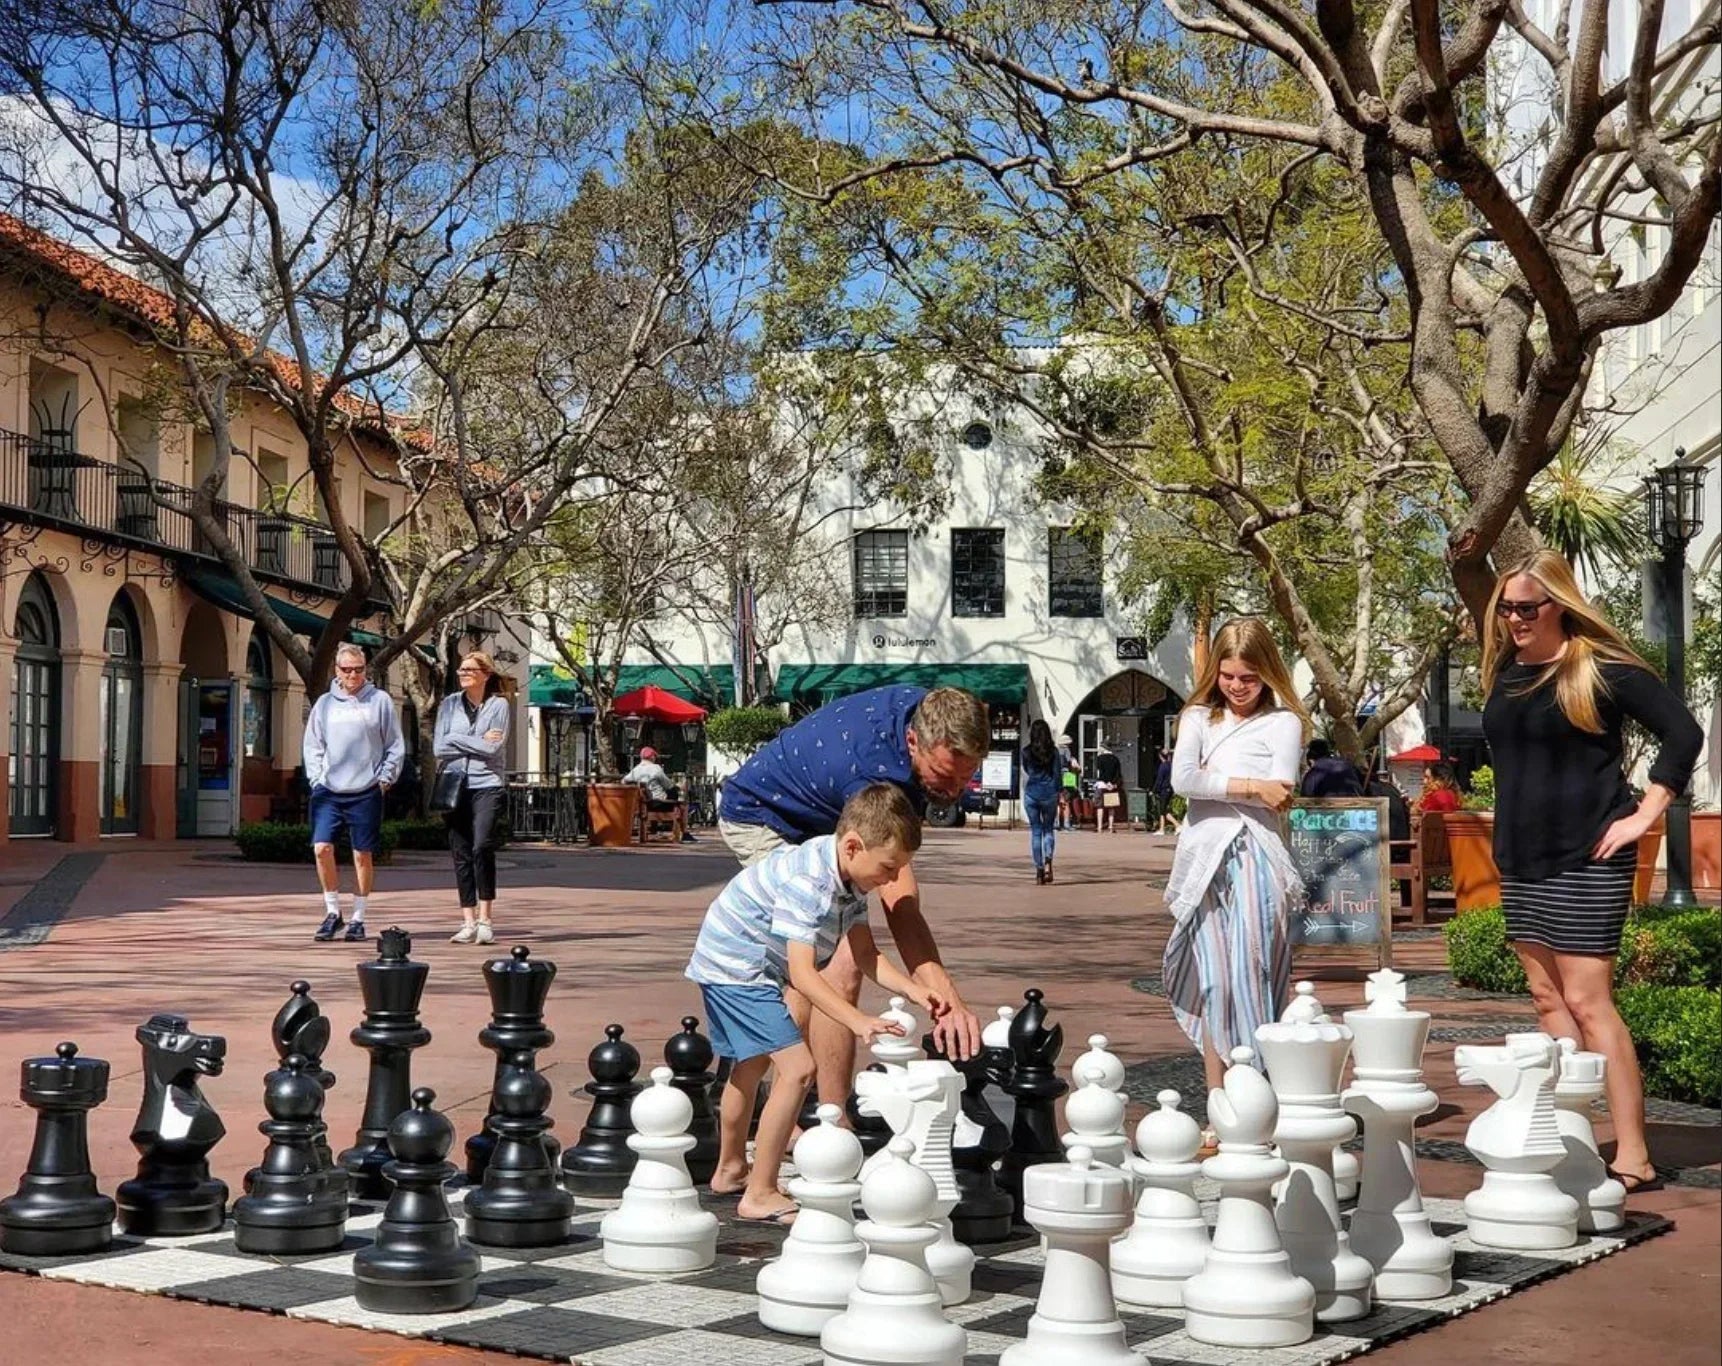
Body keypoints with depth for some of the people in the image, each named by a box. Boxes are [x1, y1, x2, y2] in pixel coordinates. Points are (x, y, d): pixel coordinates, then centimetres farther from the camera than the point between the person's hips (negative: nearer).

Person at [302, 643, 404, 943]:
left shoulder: (380, 701, 3)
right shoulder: (325, 704, 10)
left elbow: (395, 746, 5)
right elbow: (313, 746, 12)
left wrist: (384, 778, -3)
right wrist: (316, 779, 1)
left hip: (366, 792, -2)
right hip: (328, 791, 2)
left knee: (363, 855, 4)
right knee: (322, 848, -9)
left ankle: (358, 919, 13)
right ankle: (332, 912, 7)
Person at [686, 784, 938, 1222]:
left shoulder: (849, 875, -3)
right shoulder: (807, 882, -32)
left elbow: (864, 953, 2)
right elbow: (802, 973, -36)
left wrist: (914, 990, -12)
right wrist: (859, 1022, -44)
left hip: (757, 967, 11)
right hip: (734, 966, -11)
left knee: (749, 1068, 26)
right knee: (798, 1067, -17)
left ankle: (730, 1169, 46)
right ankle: (760, 1195, -12)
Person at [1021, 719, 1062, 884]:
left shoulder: (1027, 752, -1)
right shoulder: (1053, 751, -2)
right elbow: (1058, 773, 0)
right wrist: (1058, 793, 8)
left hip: (1031, 794, 0)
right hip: (1049, 793, 0)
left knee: (1035, 831, 5)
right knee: (1048, 829, 13)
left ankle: (1039, 870, 1)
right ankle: (1048, 862, -9)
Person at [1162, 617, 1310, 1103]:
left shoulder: (1283, 722, 10)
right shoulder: (1198, 717, 18)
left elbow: (1281, 789, -6)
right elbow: (1182, 780, 0)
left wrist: (1213, 782, 0)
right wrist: (1250, 786, -6)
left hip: (1256, 858, -3)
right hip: (1204, 858, 3)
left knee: (1250, 978, -10)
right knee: (1212, 983, 1)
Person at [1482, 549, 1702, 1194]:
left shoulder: (1602, 668, -9)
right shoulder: (1505, 672, 10)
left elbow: (1683, 734, -10)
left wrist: (1644, 814, -12)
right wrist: (1508, 836, 15)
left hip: (1587, 857, -7)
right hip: (1523, 860, 7)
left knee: (1586, 1001, -11)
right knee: (1547, 1000, 9)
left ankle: (1633, 1155, -7)